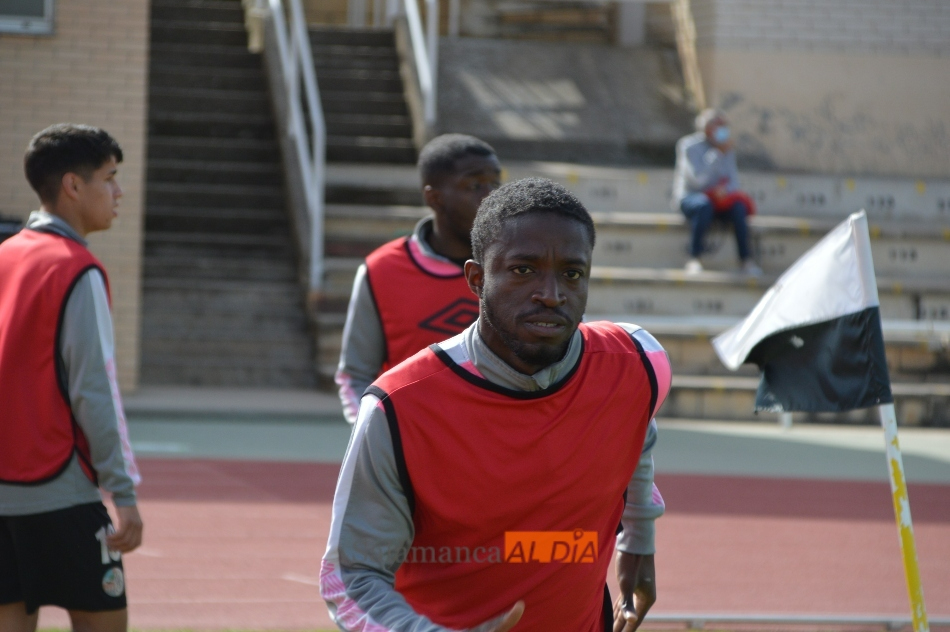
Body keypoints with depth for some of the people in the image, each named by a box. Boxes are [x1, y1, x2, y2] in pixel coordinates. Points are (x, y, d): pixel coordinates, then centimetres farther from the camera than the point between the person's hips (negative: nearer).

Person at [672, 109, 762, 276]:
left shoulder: (726, 148, 8)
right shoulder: (689, 146, -9)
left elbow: (733, 177, 5)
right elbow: (699, 178, -20)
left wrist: (726, 189, -18)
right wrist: (719, 153, -21)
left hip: (718, 198, 5)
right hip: (690, 197, -5)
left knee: (739, 207, -26)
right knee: (703, 206, -39)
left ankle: (745, 259, -20)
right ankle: (694, 259, -30)